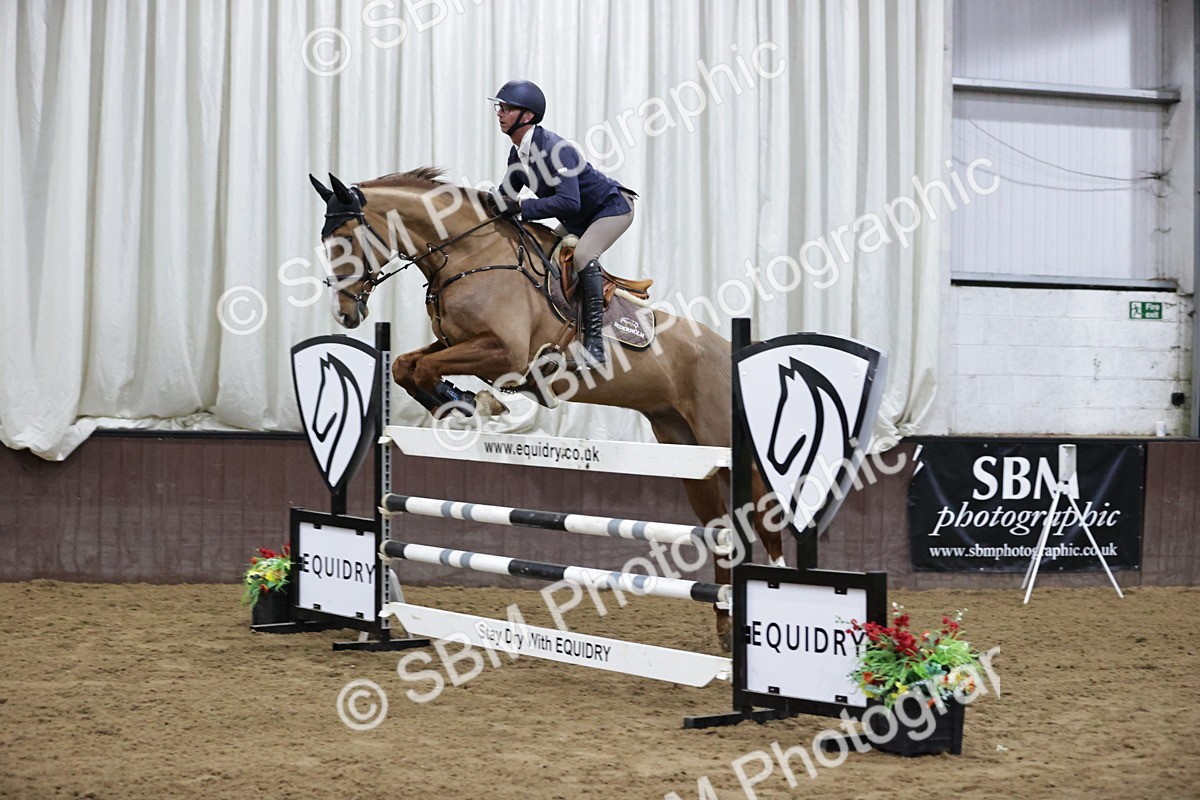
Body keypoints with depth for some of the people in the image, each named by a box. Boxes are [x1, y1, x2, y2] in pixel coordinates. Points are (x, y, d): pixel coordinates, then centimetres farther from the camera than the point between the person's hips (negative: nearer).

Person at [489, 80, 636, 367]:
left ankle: (595, 339, -28)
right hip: (579, 221, 10)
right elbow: (507, 195, 10)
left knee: (582, 254, -31)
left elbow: (569, 201, -39)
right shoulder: (518, 154, -3)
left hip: (612, 208, -10)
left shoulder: (554, 148, -30)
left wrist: (520, 207, -39)